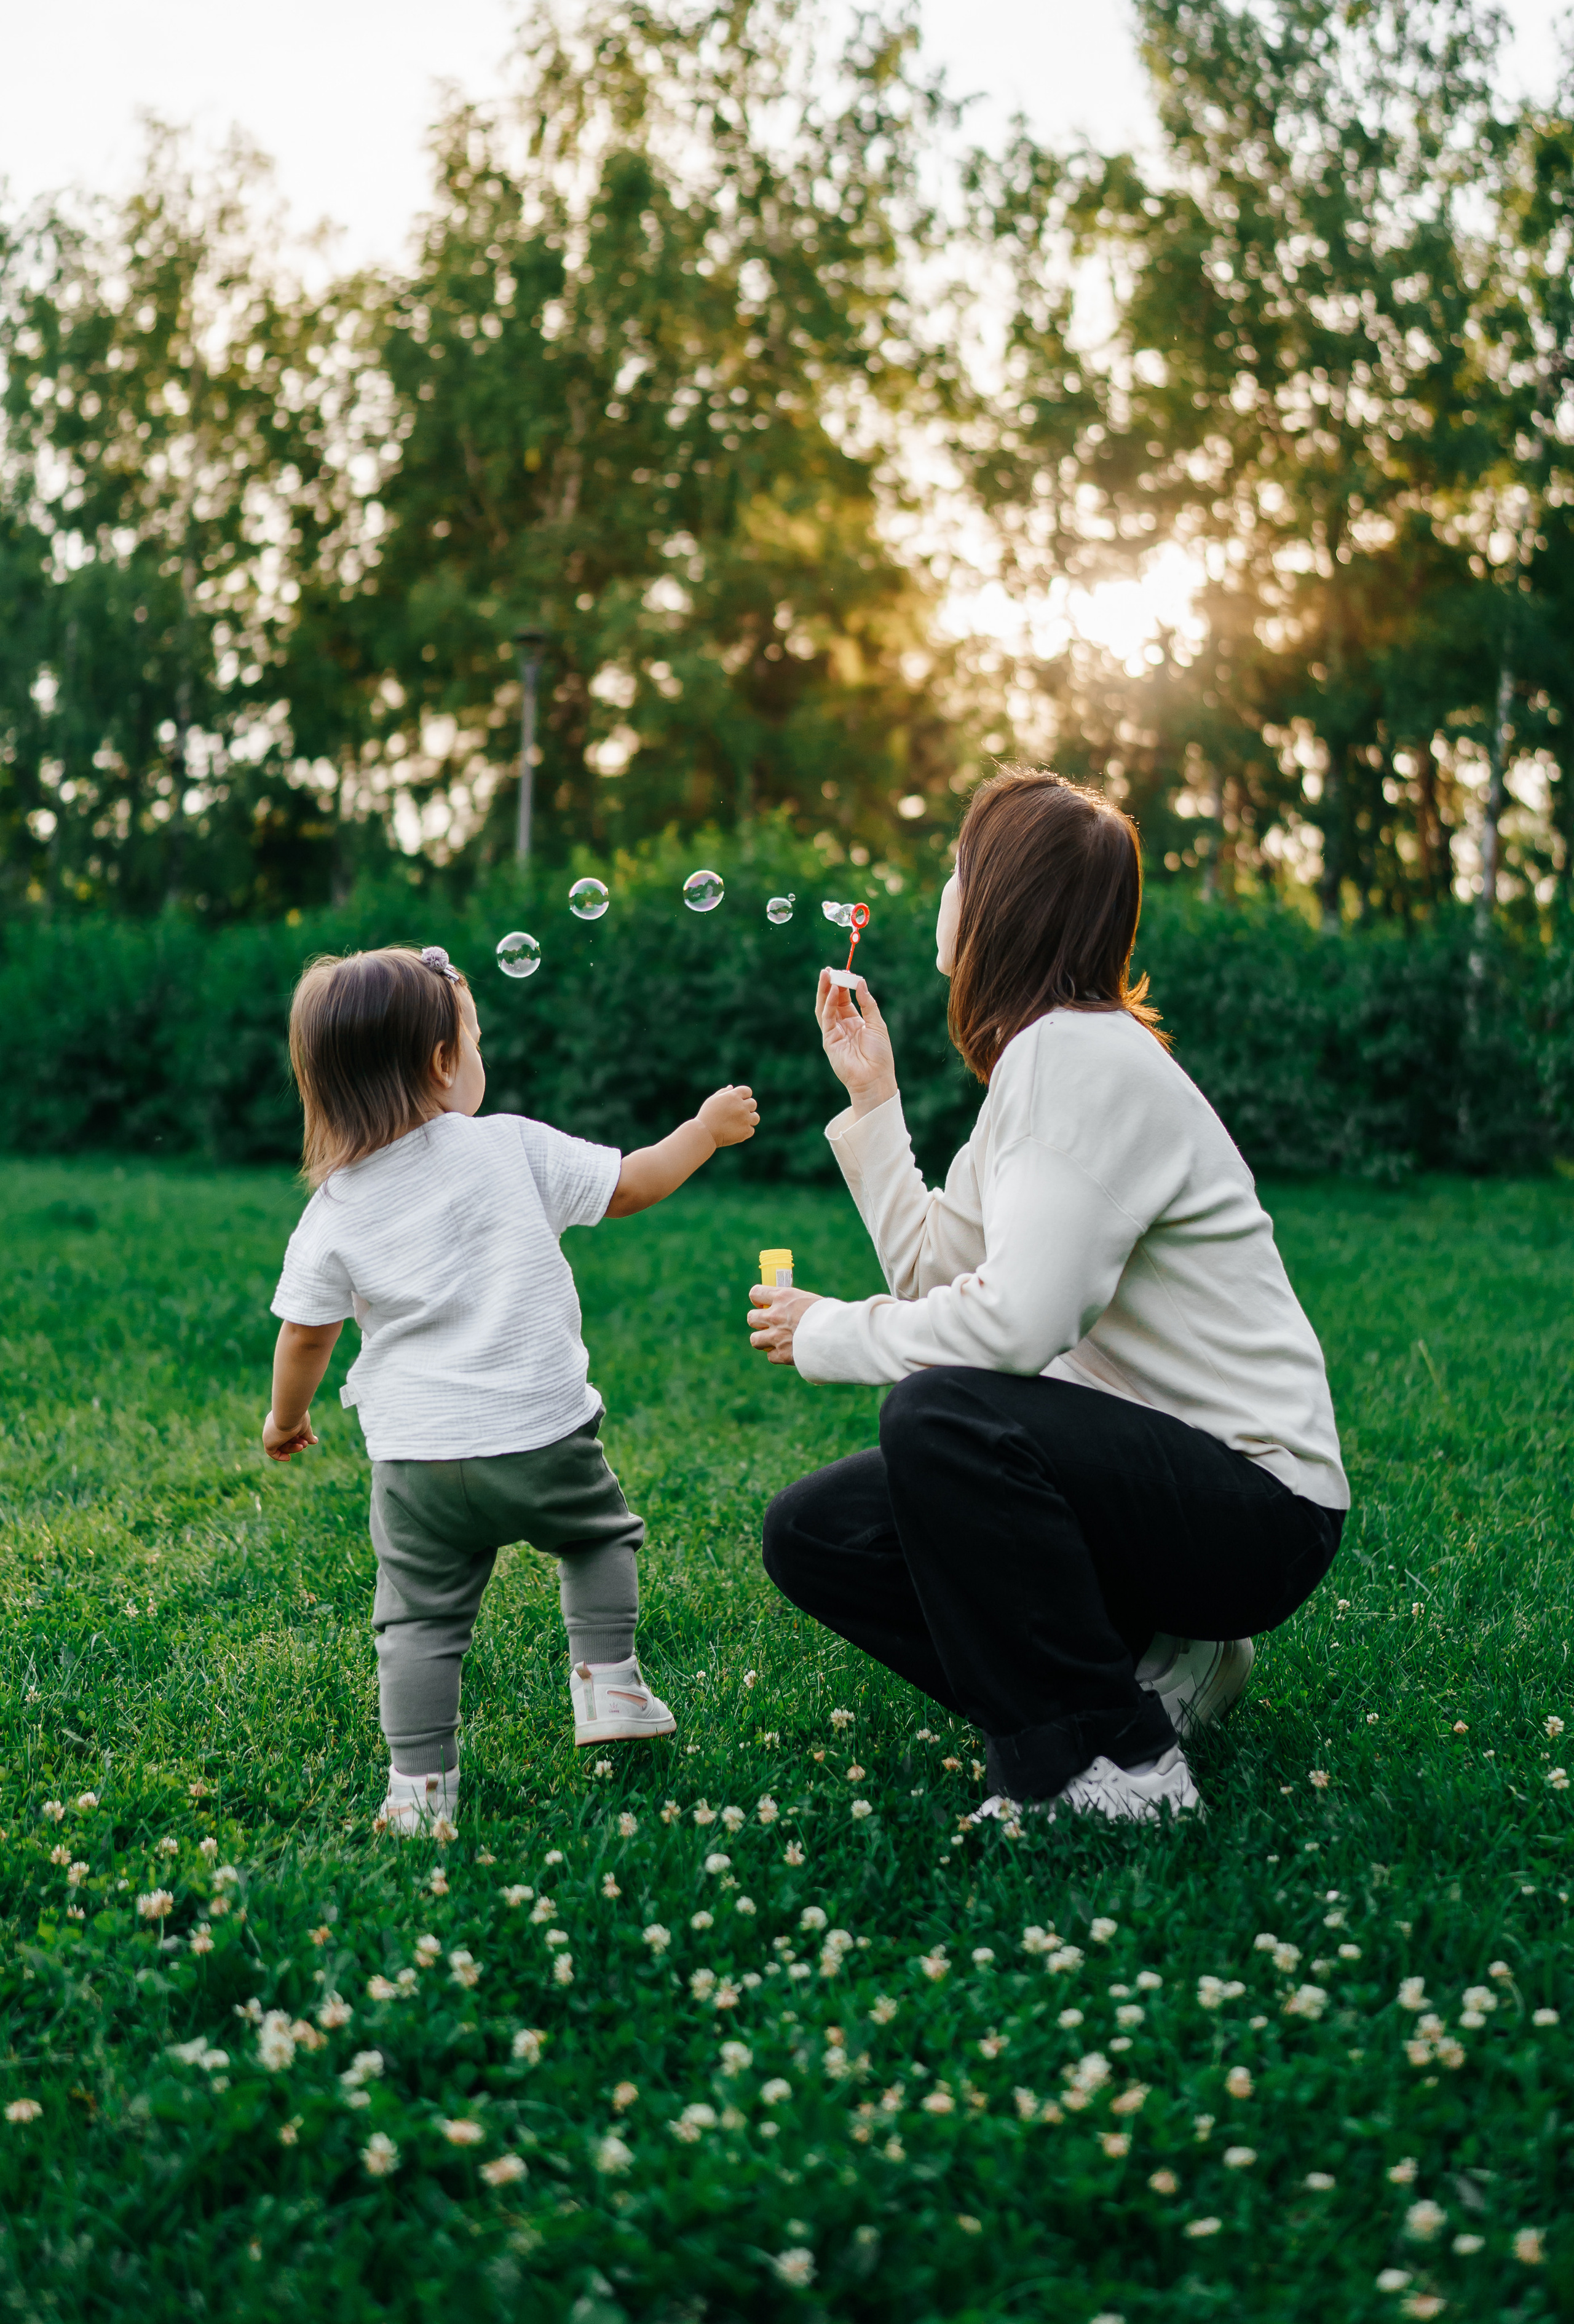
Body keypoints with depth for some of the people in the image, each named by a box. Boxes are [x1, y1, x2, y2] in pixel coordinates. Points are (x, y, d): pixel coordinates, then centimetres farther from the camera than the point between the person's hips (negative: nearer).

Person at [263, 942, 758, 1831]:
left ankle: (421, 1784, 8)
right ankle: (608, 1678, 22)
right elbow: (630, 1186, 4)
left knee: (422, 1618, 10)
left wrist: (288, 1416, 24)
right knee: (602, 1532, 27)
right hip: (545, 1435, -1)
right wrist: (708, 1128, 19)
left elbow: (306, 1333, 5)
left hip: (418, 1459, 1)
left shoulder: (335, 1210, 0)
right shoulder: (513, 1148, -5)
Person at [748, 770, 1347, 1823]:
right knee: (812, 1532, 3)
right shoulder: (1041, 1062, 11)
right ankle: (1142, 1667, 6)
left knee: (941, 1415, -33)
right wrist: (873, 1098, 12)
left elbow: (1015, 1323, -28)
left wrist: (828, 1333, -13)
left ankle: (1117, 1765, -16)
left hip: (1261, 1508, -9)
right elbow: (937, 1277, 10)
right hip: (1142, 1469, 9)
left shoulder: (1089, 1056, -19)